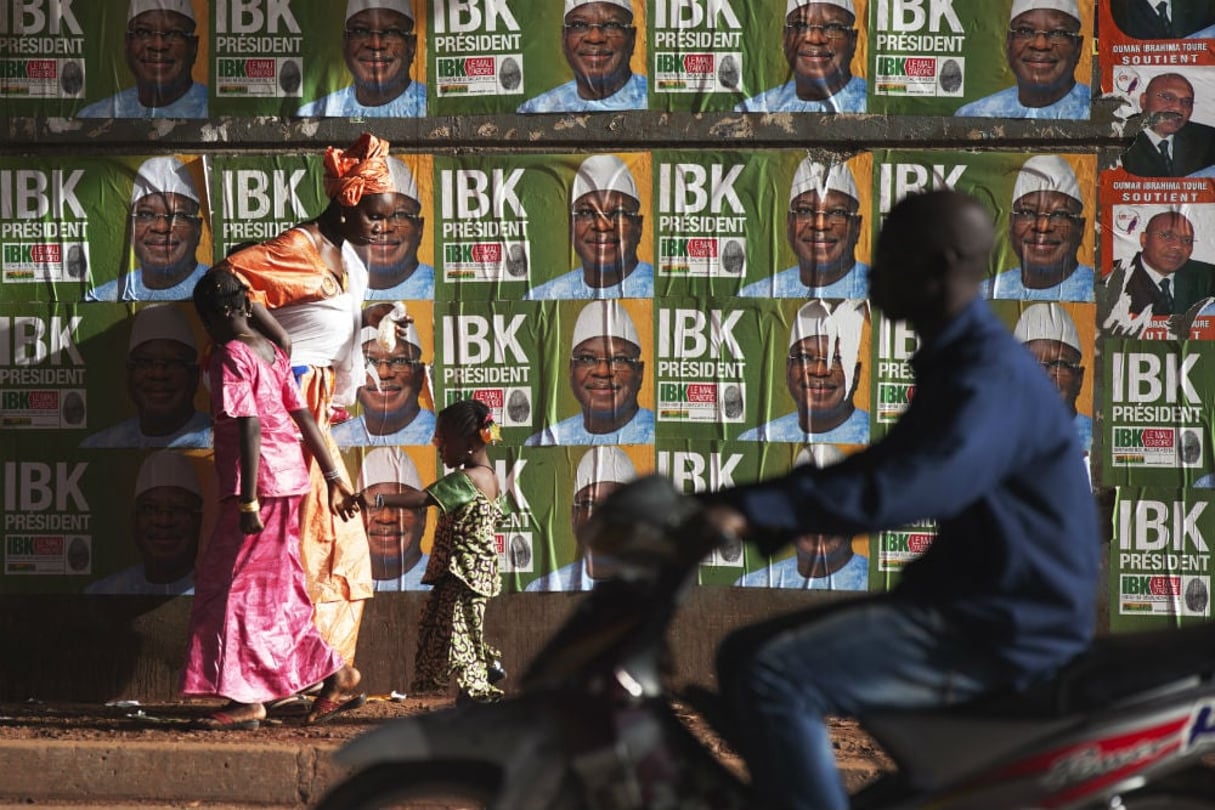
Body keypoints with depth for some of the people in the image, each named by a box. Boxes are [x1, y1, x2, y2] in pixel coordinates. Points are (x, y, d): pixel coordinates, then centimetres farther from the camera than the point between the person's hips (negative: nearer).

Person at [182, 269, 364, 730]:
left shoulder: (231, 355, -12)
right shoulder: (271, 351, 14)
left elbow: (249, 426, -20)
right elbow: (304, 418, 13)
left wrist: (249, 501, -22)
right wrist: (334, 478, 15)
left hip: (257, 484, -9)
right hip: (289, 482, 9)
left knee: (235, 587, -2)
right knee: (275, 591, 15)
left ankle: (246, 700, -1)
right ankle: (335, 677, 14)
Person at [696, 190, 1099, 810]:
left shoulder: (990, 377, -19)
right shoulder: (954, 362, 15)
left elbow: (906, 489, -33)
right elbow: (874, 471, 20)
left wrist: (755, 510, -34)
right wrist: (749, 506, 10)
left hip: (1004, 628, -11)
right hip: (970, 601, 11)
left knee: (771, 676, -22)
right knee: (745, 654, 13)